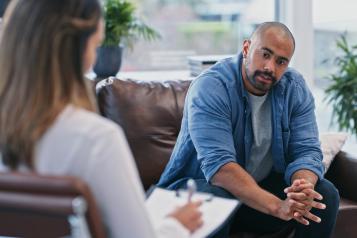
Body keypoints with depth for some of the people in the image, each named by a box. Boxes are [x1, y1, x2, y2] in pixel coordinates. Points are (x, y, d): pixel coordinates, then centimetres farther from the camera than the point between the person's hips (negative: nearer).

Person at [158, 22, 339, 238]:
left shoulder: (295, 88, -5)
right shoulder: (210, 88, -23)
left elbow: (307, 150, -10)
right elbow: (218, 166, -33)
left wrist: (303, 188, -35)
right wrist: (278, 206, -44)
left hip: (263, 186, 5)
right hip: (200, 185, -5)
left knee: (326, 194, -16)